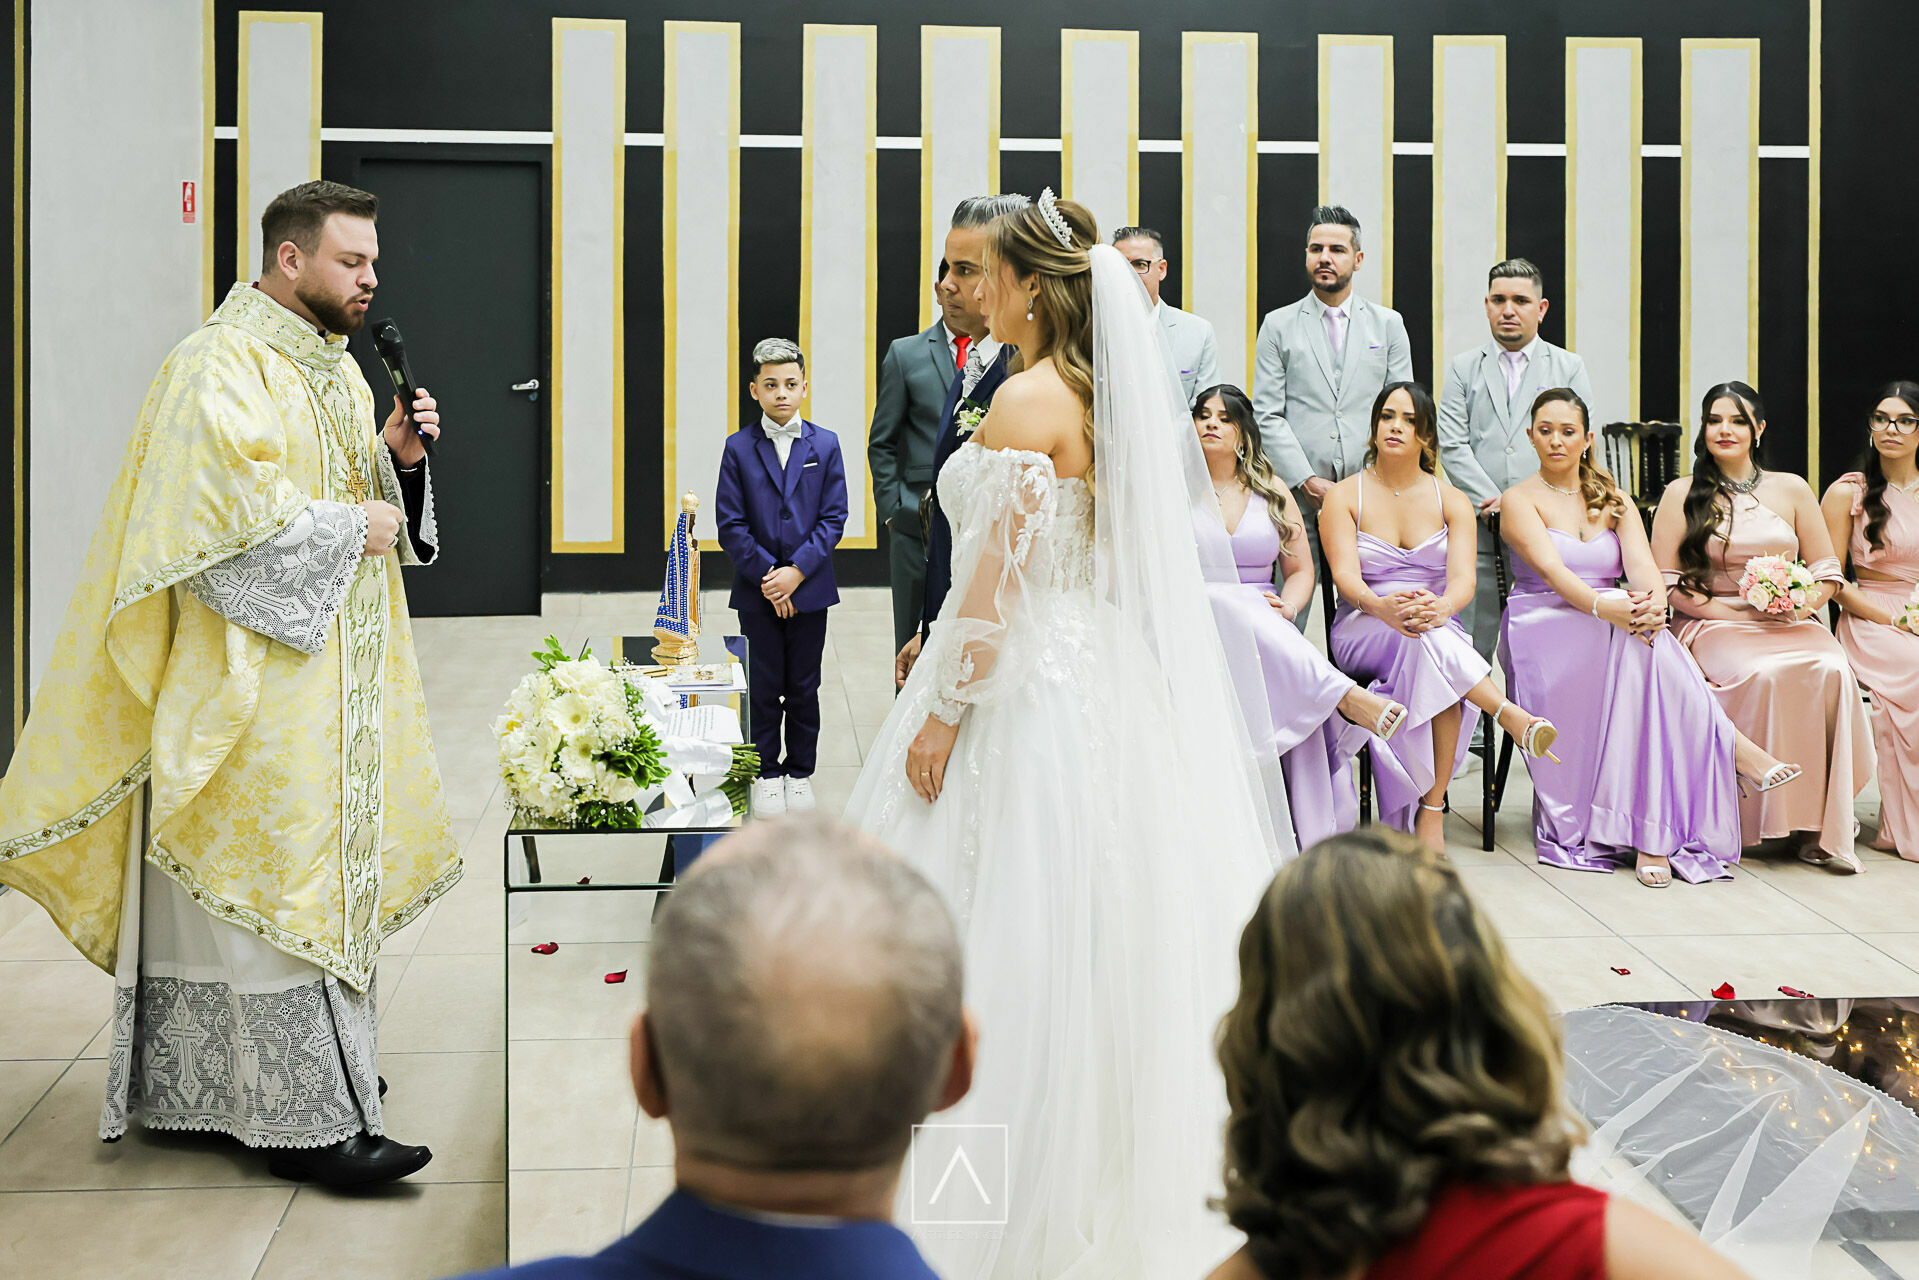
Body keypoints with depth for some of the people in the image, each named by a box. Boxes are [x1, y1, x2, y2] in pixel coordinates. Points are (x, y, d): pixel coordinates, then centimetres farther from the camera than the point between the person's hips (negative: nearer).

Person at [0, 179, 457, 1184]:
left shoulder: (333, 366, 15)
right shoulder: (221, 368, -15)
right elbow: (230, 520, -24)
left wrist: (394, 456, 1)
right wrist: (351, 527, -16)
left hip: (325, 670, 10)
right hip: (252, 677, -10)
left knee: (311, 866, 13)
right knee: (279, 879, -9)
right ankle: (308, 1119, -6)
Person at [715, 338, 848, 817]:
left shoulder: (825, 445, 1)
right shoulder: (739, 448, -1)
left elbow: (833, 518, -2)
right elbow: (730, 524, -4)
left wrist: (797, 571, -13)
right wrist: (765, 574, -13)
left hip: (809, 588, 1)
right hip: (757, 591, -1)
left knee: (804, 687, 9)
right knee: (763, 687, 7)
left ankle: (801, 770, 22)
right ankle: (766, 773, 18)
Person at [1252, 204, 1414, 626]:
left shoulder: (1388, 324, 14)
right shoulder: (1279, 326, 10)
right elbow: (1267, 415, 3)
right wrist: (1307, 481, -8)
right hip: (1299, 496, -1)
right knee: (1286, 619, -6)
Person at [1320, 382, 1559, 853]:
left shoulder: (1451, 501, 10)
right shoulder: (1343, 497, 5)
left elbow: (1464, 579, -7)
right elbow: (1346, 575, -11)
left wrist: (1441, 606, -33)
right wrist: (1382, 607, -35)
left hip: (1441, 632, 2)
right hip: (1361, 634, -2)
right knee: (1428, 640, -38)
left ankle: (1432, 811, -34)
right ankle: (1512, 716, -40)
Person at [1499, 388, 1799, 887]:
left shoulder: (1614, 502, 18)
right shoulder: (1520, 500, 4)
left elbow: (1640, 562, -2)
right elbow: (1550, 568, -15)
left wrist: (1653, 602, -28)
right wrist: (1603, 607, -35)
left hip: (1614, 625, 4)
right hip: (1543, 633, -4)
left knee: (1644, 637, -34)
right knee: (1635, 645, -35)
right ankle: (1731, 748, -33)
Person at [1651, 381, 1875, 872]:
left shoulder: (1792, 489, 15)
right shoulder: (1683, 494, 7)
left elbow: (1827, 571, 15)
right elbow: (1667, 585, 0)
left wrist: (1803, 604, -8)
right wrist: (1743, 611, -10)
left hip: (1793, 625, 3)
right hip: (1715, 626, -2)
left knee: (1831, 671, -31)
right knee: (1765, 675, -36)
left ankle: (1821, 822, -27)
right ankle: (1768, 816, -26)